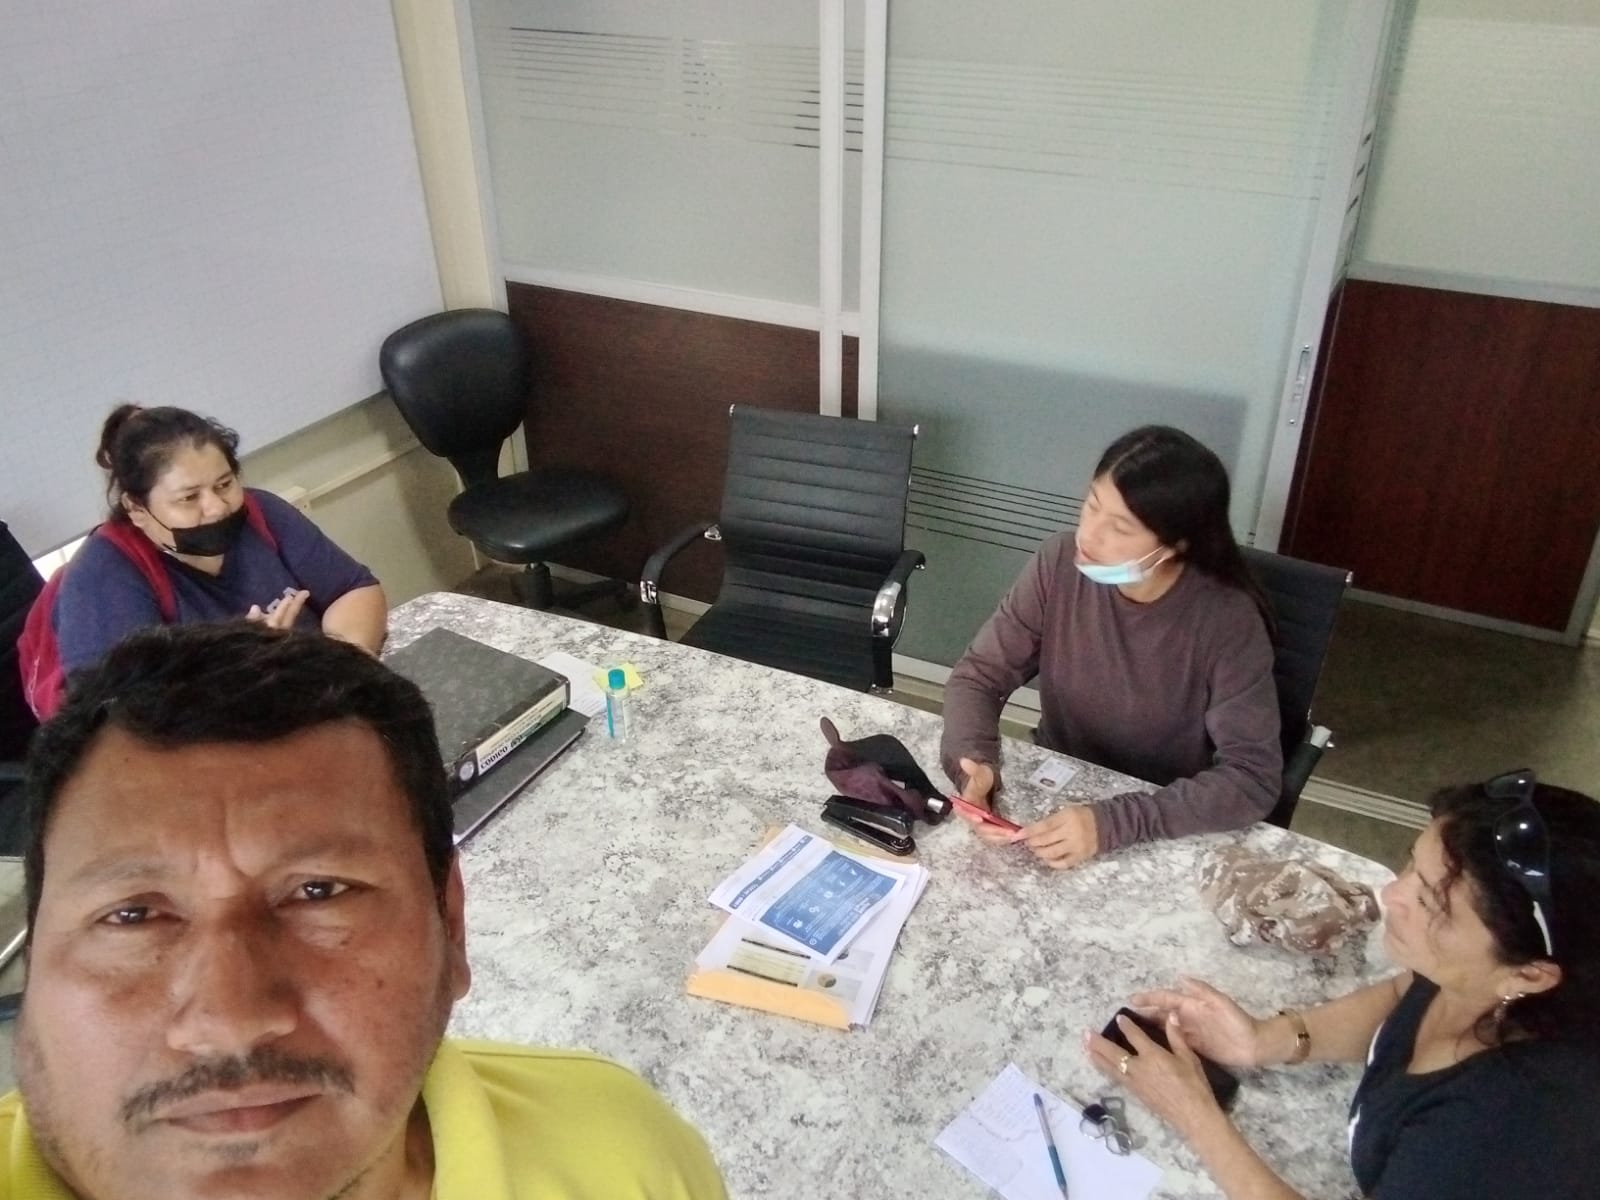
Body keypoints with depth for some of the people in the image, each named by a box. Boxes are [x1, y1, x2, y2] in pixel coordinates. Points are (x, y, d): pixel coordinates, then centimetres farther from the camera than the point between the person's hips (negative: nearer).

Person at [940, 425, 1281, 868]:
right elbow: (978, 675, -8)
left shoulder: (1226, 620, -21)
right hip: (1051, 790, 2)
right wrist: (974, 763, -27)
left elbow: (1253, 776, -24)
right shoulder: (1060, 564, -13)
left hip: (1167, 829, -2)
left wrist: (1113, 823, -35)